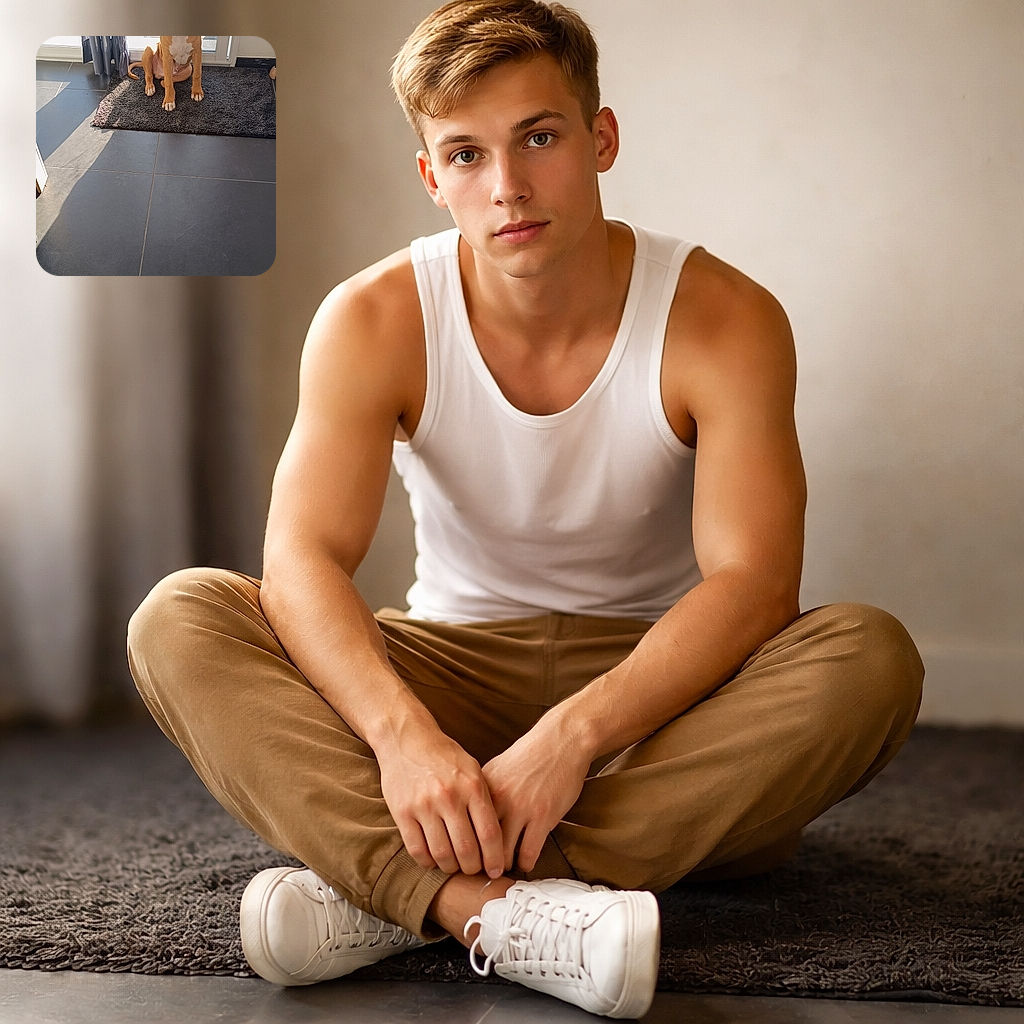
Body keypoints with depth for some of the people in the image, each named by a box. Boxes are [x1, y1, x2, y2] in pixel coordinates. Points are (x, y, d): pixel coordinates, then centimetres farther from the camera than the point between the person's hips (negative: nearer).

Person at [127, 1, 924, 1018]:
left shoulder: (724, 320, -14)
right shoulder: (372, 322, -10)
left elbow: (753, 582, -24)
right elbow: (301, 562, -21)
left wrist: (571, 736, -39)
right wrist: (400, 732, -42)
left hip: (656, 682, 0)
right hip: (449, 670, 1)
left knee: (869, 657, -32)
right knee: (176, 619, -22)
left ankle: (396, 892, -36)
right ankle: (503, 911, -42)